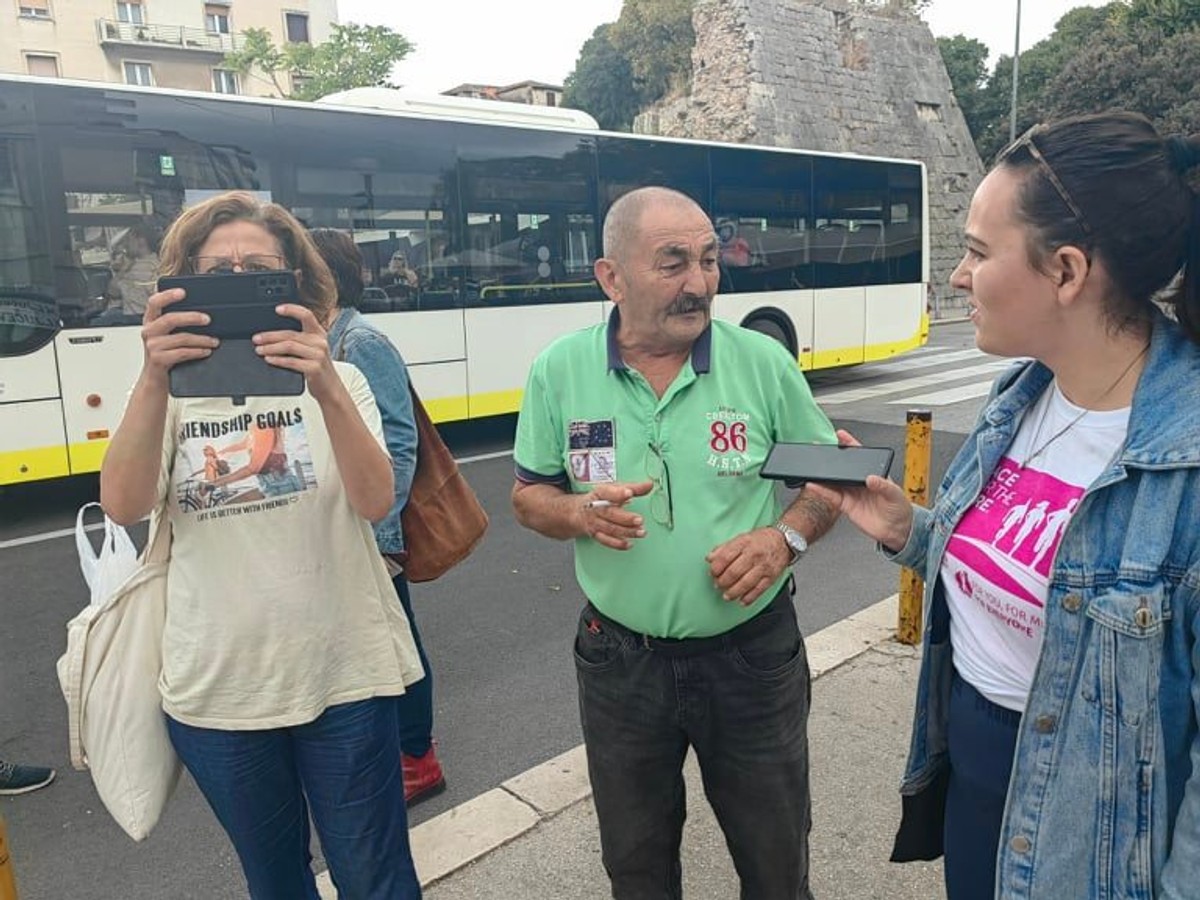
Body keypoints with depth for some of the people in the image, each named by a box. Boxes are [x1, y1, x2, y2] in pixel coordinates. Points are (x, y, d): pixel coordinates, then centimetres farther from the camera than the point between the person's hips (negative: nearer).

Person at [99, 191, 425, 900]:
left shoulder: (336, 380, -3)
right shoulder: (174, 393, -1)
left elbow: (376, 502, -19)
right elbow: (123, 506, -17)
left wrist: (324, 386, -33)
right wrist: (154, 378, -30)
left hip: (344, 678, -1)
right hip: (216, 690, 2)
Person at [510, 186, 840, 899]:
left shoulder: (764, 362, -8)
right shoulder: (560, 370, -7)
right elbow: (530, 495, 2)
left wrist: (784, 536, -18)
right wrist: (580, 513, -20)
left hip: (752, 652, 0)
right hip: (621, 659, 1)